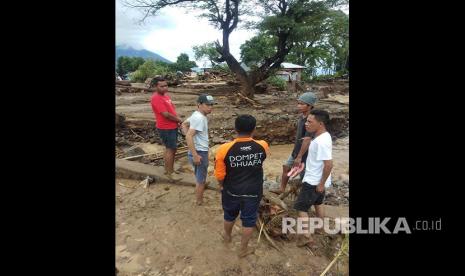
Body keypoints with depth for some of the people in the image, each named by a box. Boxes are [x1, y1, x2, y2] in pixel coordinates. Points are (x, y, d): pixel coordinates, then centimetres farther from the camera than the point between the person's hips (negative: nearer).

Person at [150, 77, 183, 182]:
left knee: (171, 149, 18)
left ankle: (168, 169, 32)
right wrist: (179, 120, -10)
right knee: (170, 150, -2)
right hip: (166, 128, -9)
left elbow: (172, 108, 16)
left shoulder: (165, 95, 9)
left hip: (172, 127, 9)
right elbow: (166, 114, -24)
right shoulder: (156, 98, -20)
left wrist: (177, 120, -1)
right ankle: (169, 174, 9)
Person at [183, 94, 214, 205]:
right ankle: (200, 202, 23)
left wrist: (192, 139, 12)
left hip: (200, 151, 10)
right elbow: (189, 137, -30)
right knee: (201, 180, 7)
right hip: (200, 152, -10)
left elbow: (184, 124, 20)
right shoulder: (199, 118, -24)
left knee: (199, 179, 26)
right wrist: (195, 155, -27)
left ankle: (200, 198, 44)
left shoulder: (197, 115, 7)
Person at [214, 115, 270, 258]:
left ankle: (227, 236, 54)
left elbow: (219, 174, -13)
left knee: (229, 215, 27)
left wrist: (222, 185, 9)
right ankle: (243, 249, 37)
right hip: (253, 192, 0)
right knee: (249, 220, 20)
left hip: (231, 191, 0)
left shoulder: (224, 149, -22)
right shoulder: (262, 146, -16)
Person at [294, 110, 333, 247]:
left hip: (313, 181, -10)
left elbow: (329, 164, -30)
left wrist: (322, 184, -21)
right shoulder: (322, 137, 2)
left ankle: (306, 236, 11)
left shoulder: (321, 142, -30)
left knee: (301, 207, 2)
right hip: (317, 180, 10)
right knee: (317, 203, 28)